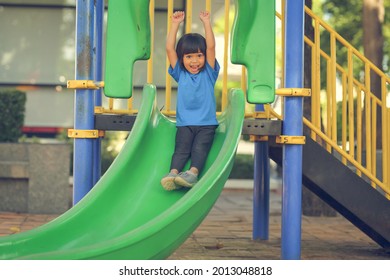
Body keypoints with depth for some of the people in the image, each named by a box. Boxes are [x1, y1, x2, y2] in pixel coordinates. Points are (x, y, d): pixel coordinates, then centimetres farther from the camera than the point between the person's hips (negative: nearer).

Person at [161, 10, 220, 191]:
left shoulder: (209, 73, 7)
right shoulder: (180, 74, 10)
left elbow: (211, 47, -4)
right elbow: (169, 49, 2)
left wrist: (206, 22, -5)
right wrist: (175, 24, 0)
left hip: (206, 123, -1)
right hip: (184, 123, 1)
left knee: (200, 148, -23)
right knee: (181, 148, -19)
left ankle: (193, 173, -42)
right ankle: (173, 173, -38)